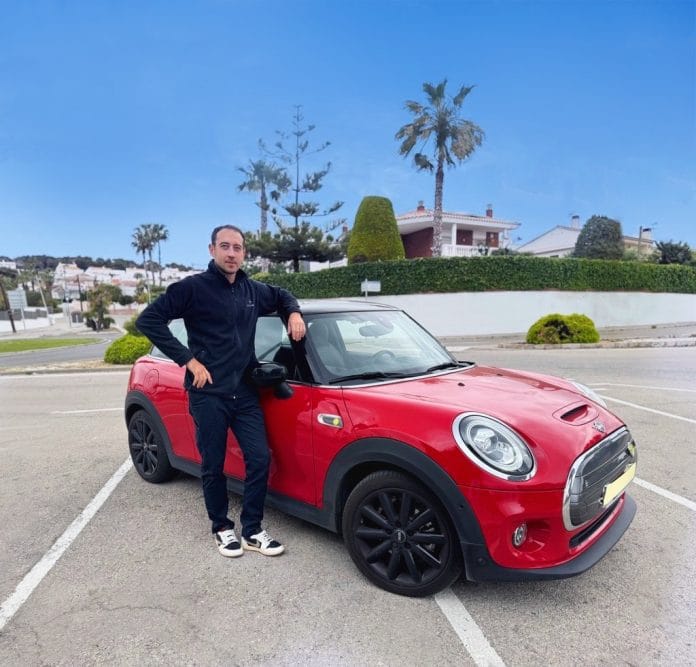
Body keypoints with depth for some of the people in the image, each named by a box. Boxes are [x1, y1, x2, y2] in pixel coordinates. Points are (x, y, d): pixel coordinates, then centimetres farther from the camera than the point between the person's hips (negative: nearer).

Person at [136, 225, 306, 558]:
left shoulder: (253, 290, 9)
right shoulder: (193, 287, -8)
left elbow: (282, 296, 29)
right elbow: (148, 320, -11)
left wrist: (294, 313, 6)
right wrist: (188, 359, -15)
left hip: (245, 392, 5)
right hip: (208, 394, -4)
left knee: (259, 459, 2)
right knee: (213, 466, 7)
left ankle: (252, 530, 19)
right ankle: (222, 528, 28)